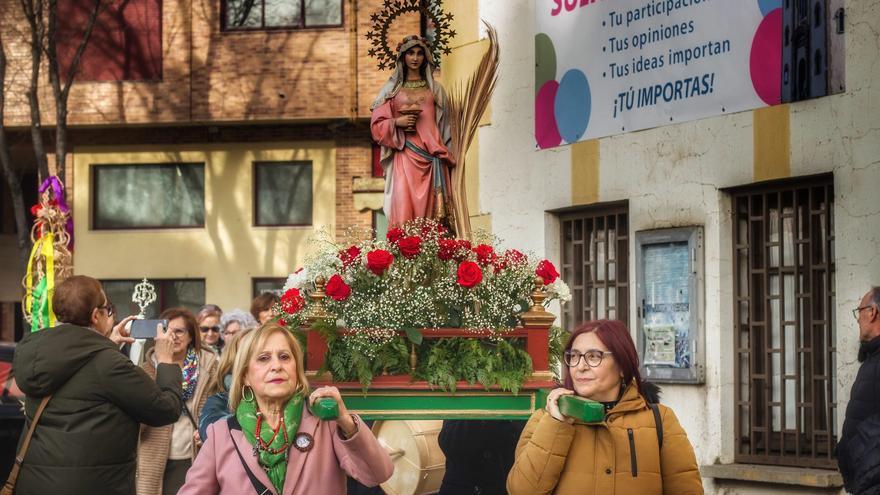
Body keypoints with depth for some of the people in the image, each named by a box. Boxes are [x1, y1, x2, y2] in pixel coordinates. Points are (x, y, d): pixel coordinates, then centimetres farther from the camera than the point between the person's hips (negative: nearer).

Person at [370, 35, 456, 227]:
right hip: (404, 156, -1)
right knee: (404, 206, -14)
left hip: (431, 157, 2)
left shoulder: (435, 89, 16)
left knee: (430, 208, -6)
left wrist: (444, 156, 3)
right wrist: (397, 122, -11)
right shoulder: (392, 89, 12)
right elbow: (377, 124, 8)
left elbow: (444, 125, 14)